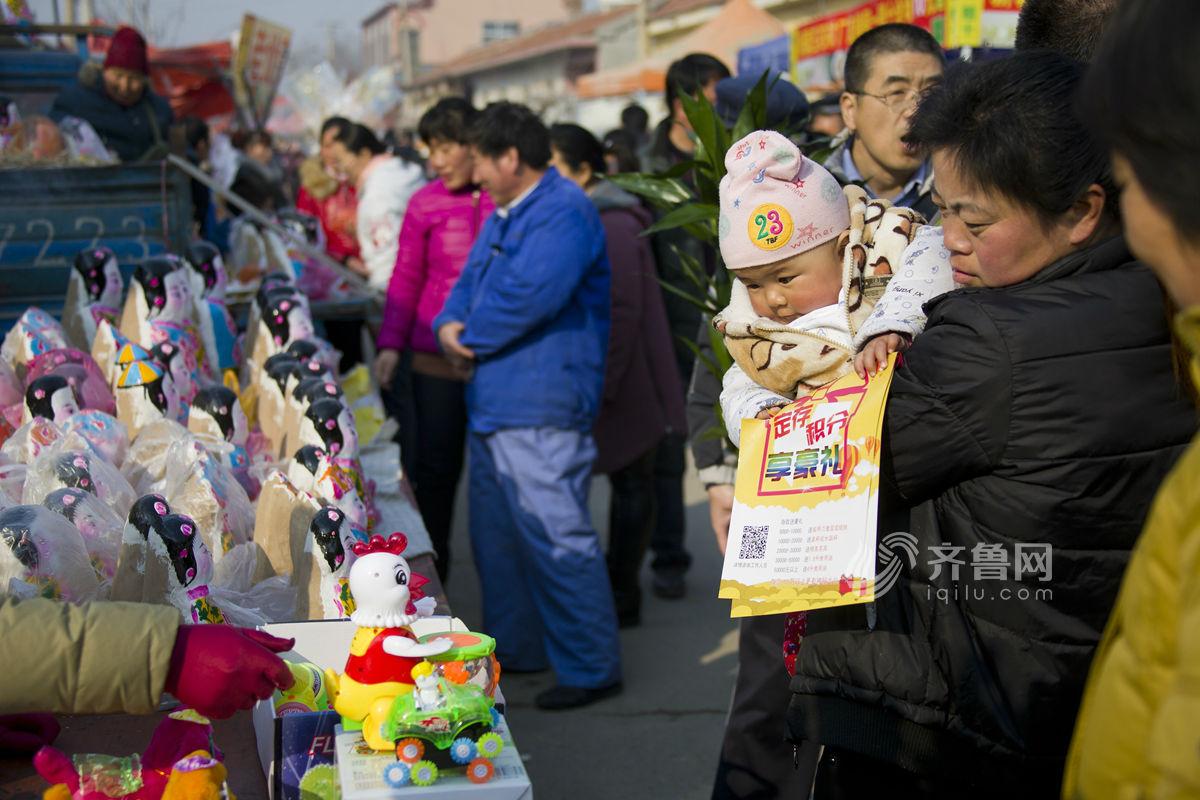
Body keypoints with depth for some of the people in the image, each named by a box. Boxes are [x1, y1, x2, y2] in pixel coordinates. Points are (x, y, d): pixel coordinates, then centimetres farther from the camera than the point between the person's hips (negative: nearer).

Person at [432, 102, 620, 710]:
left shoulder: (564, 211, -13)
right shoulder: (503, 215, 20)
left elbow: (528, 296, -24)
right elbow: (470, 282, 21)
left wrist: (471, 341, -10)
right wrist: (449, 325, -2)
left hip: (541, 409, -11)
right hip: (493, 403, 11)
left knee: (556, 535, -9)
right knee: (496, 533, 17)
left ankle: (592, 667, 1)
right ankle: (514, 647, 31)